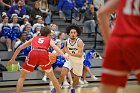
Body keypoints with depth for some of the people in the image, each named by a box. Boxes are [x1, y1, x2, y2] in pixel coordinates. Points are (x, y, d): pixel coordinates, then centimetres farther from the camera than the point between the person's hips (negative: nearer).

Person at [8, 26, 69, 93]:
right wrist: (63, 54, -8)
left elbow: (19, 48, 31)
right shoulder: (49, 40, 28)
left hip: (33, 53, 0)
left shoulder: (33, 39, 33)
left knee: (22, 77, 15)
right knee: (52, 76, 22)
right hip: (44, 54, 0)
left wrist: (13, 59, 40)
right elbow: (54, 46, 5)